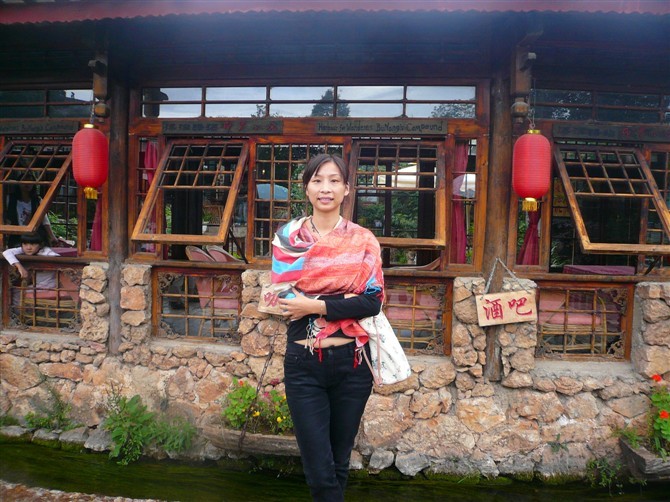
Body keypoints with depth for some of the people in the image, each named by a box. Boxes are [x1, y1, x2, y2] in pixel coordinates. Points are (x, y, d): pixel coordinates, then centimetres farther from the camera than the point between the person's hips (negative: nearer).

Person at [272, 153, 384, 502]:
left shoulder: (363, 240, 2)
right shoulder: (287, 236, 2)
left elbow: (374, 302, -8)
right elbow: (283, 298, -8)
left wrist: (316, 305, -17)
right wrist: (347, 302, -14)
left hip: (352, 362, 1)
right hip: (303, 364, -1)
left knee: (339, 463, 16)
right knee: (319, 472, 0)